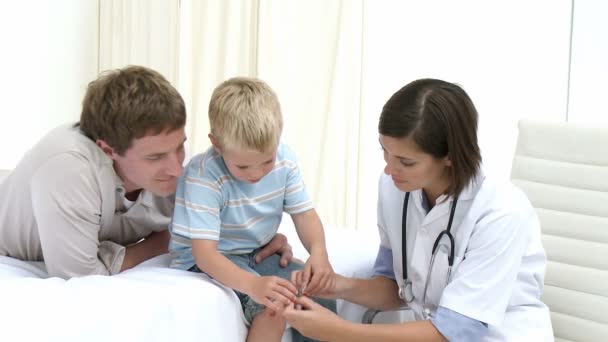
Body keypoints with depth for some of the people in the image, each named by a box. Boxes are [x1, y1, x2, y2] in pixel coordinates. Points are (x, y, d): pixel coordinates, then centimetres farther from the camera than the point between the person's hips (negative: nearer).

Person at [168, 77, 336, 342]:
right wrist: (252, 284, -50)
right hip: (209, 261, -6)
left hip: (258, 254, 6)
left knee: (320, 291, -12)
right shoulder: (203, 176, -29)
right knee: (273, 304, -29)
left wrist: (318, 253, -27)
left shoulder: (283, 159, -12)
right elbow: (204, 252, -33)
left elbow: (304, 213, -5)